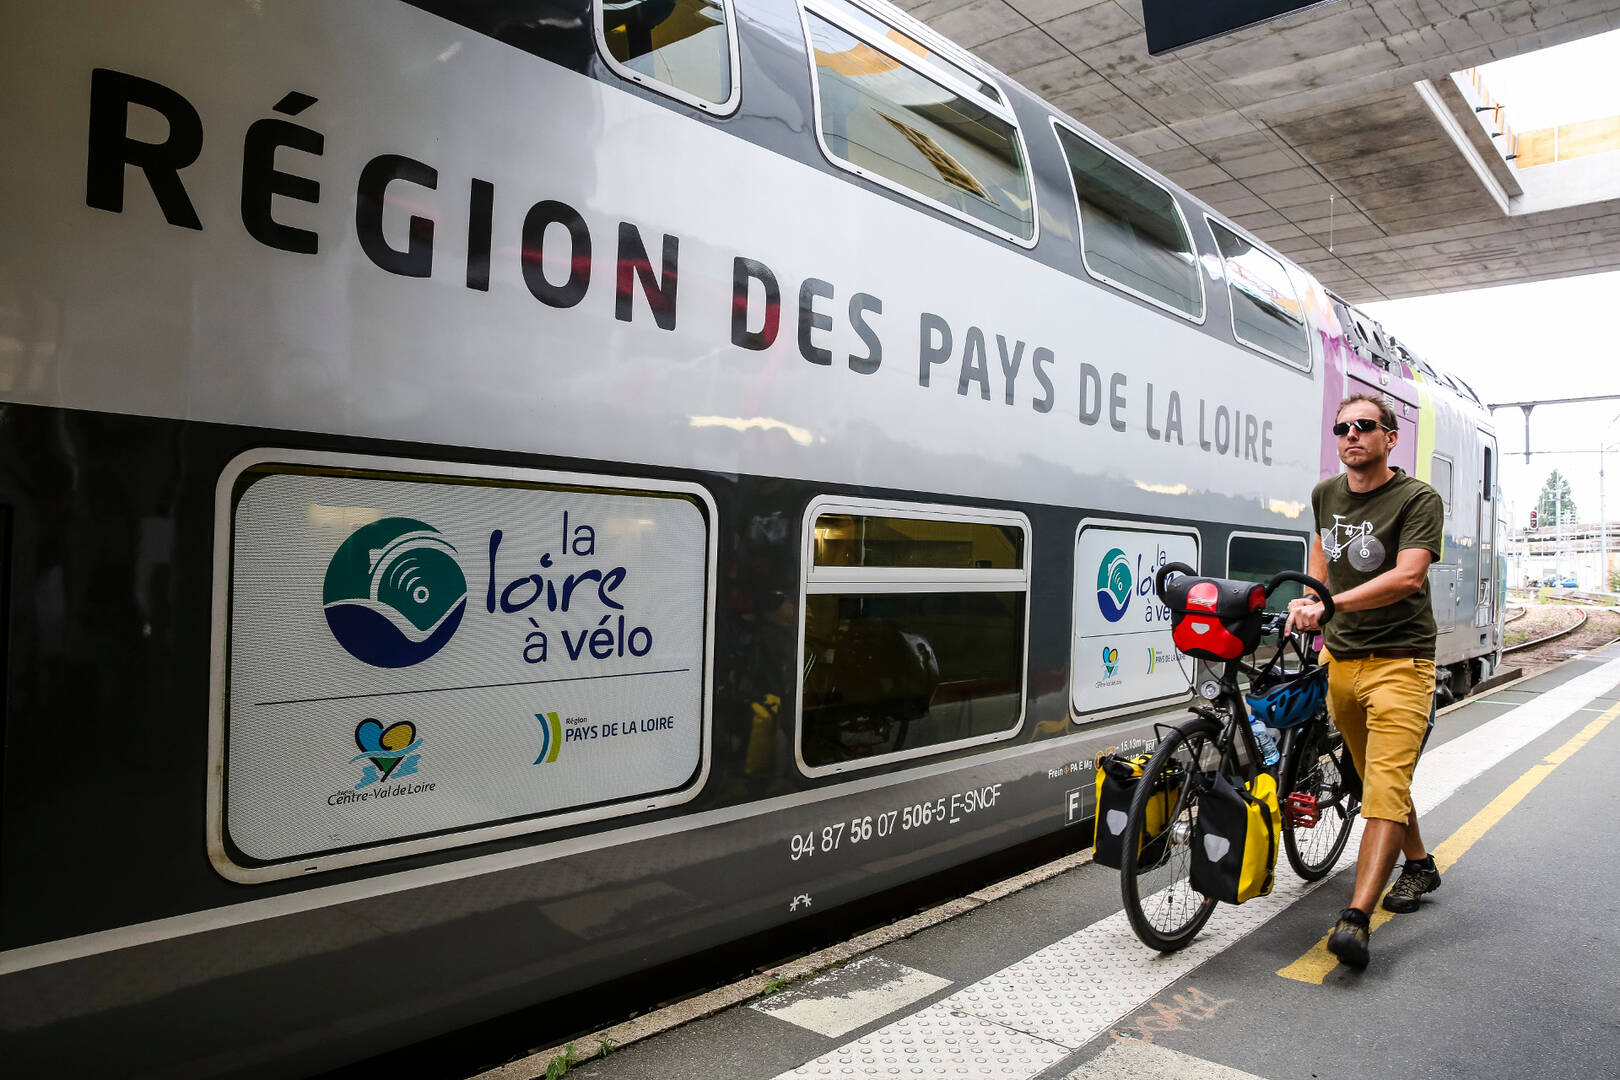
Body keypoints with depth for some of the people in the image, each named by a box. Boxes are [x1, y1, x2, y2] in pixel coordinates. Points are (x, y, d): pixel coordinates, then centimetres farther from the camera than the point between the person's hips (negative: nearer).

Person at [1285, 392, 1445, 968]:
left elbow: (1407, 576, -24)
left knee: (1386, 786, -15)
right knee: (1374, 777, 18)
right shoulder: (1325, 494, 8)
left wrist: (1329, 603, -32)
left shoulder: (1418, 499, -10)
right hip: (1340, 657, 7)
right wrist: (1309, 601, 16)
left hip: (1399, 660, -6)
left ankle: (1354, 918, -20)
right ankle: (1419, 864, 40)